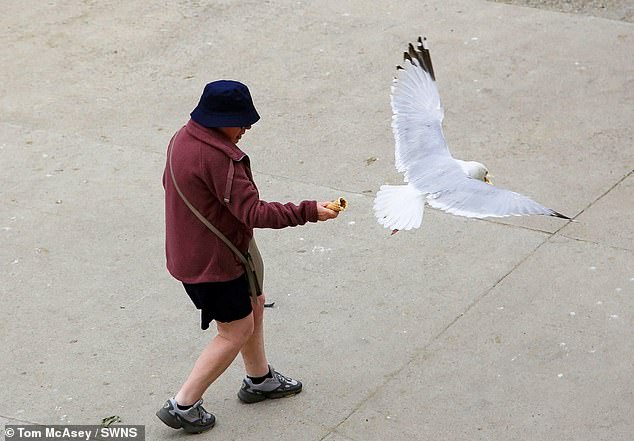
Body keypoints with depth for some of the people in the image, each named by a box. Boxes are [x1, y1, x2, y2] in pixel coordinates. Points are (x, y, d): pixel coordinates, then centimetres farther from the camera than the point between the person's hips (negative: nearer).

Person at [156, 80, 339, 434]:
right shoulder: (218, 158, -30)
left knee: (254, 305, 25)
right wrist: (309, 212, -26)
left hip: (189, 253, 10)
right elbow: (254, 213, -29)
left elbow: (170, 183, 17)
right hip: (213, 262, -10)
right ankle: (183, 405, 11)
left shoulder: (183, 139, 0)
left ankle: (259, 379, 43)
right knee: (237, 332, 5)